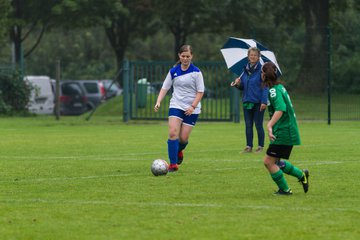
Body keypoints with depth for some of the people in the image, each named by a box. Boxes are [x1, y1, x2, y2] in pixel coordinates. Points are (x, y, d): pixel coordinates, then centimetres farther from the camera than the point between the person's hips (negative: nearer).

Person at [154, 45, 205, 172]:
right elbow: (165, 87, 7)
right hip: (176, 105, 2)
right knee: (173, 133, -16)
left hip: (191, 109, -2)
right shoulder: (173, 71, 4)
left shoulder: (196, 72, -5)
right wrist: (158, 102, -8)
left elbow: (200, 91, -4)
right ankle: (173, 164, -13)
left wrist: (193, 106, -14)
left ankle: (179, 151, 36)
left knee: (183, 138, -1)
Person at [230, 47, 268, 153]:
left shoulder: (261, 69, -7)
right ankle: (249, 146, 13)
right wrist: (238, 84, -7)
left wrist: (264, 101, -17)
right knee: (248, 125, 8)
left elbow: (265, 87, -10)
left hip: (258, 102, -5)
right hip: (247, 101, 5)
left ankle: (261, 146, 8)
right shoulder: (245, 69, 10)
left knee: (258, 125, 0)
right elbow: (242, 87, 16)